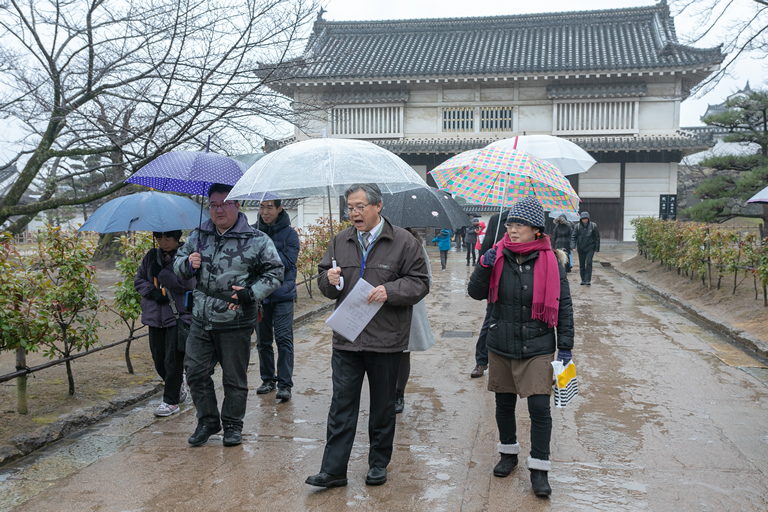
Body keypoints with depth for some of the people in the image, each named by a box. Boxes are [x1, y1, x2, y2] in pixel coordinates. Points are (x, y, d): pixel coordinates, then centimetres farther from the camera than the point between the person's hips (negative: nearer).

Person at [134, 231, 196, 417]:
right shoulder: (152, 256, 11)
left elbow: (187, 283, -17)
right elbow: (139, 280, 13)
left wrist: (160, 272, -15)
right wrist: (152, 291, -7)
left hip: (178, 316, -6)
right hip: (155, 316, 6)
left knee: (173, 360, -3)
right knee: (159, 360, 12)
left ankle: (171, 401, 10)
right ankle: (178, 384, 37)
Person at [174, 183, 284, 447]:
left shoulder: (256, 240, -4)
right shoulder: (198, 236, 9)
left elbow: (275, 271, -1)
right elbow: (178, 262, 20)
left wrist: (252, 292, -13)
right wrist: (188, 264, -4)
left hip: (236, 323, -4)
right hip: (201, 319, 4)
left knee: (234, 377, 7)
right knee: (196, 371, 8)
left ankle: (233, 425, 25)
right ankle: (207, 421, 28)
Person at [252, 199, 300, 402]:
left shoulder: (289, 233, -2)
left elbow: (289, 262, -12)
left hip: (283, 295, -3)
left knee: (284, 339, -5)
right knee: (263, 340, 11)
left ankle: (285, 384, 2)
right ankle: (267, 379, 26)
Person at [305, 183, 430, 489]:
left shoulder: (403, 242, -4)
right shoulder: (341, 241, 9)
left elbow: (419, 282, -5)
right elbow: (323, 280, 15)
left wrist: (390, 291, -20)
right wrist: (330, 279, -8)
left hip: (386, 340, -2)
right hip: (346, 338, 3)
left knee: (383, 406, 12)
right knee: (342, 405, 5)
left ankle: (379, 464, 29)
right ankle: (333, 470, 12)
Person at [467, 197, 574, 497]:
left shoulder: (550, 262, -5)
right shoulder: (499, 257, 1)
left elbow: (563, 306, 0)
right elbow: (476, 293, 1)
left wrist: (565, 346, -1)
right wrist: (484, 266, -16)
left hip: (538, 348, -3)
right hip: (501, 346, 3)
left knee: (539, 408, -6)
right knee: (504, 403, 14)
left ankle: (539, 469, 9)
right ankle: (509, 453, 36)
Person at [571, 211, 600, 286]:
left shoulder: (593, 226, -4)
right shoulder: (578, 226, -2)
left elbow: (597, 237, 2)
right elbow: (573, 236, -3)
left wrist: (597, 248, -1)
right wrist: (573, 246, -18)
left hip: (590, 248, -2)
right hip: (581, 248, 2)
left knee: (589, 262, -14)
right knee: (581, 264, 7)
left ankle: (588, 280, -13)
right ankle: (583, 280, 19)